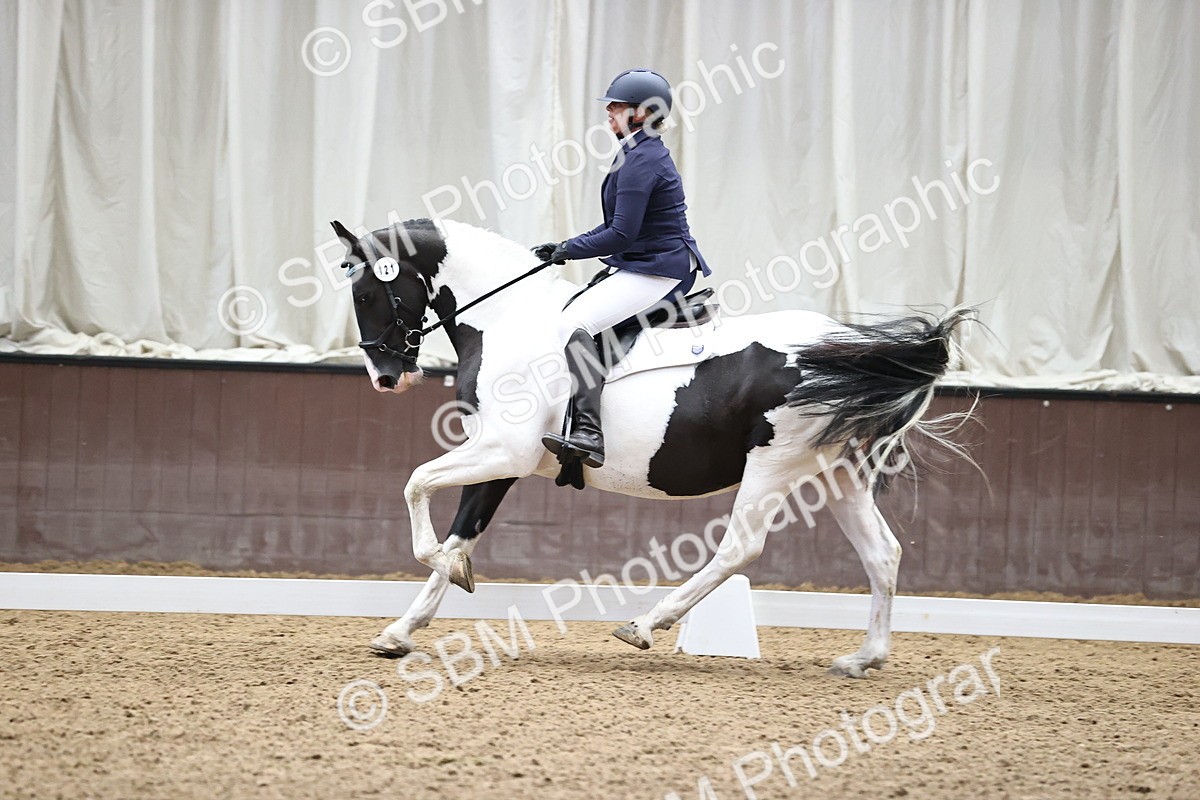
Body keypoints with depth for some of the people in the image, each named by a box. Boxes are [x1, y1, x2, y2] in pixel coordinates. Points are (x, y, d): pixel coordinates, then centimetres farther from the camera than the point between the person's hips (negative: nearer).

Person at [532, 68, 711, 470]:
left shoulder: (640, 161, -17)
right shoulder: (644, 154, 16)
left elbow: (621, 235, -21)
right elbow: (619, 226, 22)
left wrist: (569, 250, -8)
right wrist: (566, 246, 12)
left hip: (657, 271, -11)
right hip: (638, 266, 11)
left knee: (574, 323, -24)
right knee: (571, 313, 18)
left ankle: (589, 432, -34)